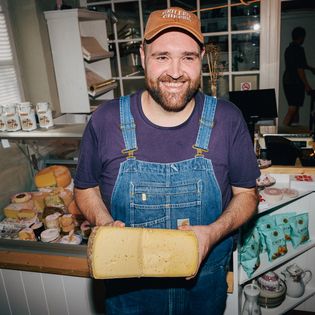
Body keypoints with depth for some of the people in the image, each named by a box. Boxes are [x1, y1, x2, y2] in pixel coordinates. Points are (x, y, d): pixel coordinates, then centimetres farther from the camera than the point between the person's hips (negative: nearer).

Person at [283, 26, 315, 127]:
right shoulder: (299, 49, -14)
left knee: (295, 108, 16)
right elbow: (300, 69, -18)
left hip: (287, 81, 9)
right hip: (296, 83, -9)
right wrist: (307, 85, -13)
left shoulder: (288, 49, 14)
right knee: (292, 110, -8)